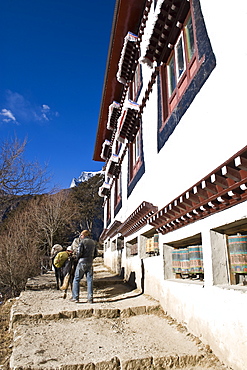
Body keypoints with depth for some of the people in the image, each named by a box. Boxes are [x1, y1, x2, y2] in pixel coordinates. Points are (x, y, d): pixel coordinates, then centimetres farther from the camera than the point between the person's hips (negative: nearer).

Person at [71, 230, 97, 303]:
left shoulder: (82, 241, -6)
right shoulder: (93, 242, 11)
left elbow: (79, 252, -14)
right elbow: (96, 254, 13)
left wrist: (77, 257, 5)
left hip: (82, 262, -5)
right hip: (90, 263, 5)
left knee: (76, 279, 7)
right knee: (89, 280, 7)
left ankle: (75, 297, 8)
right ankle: (90, 298, 7)